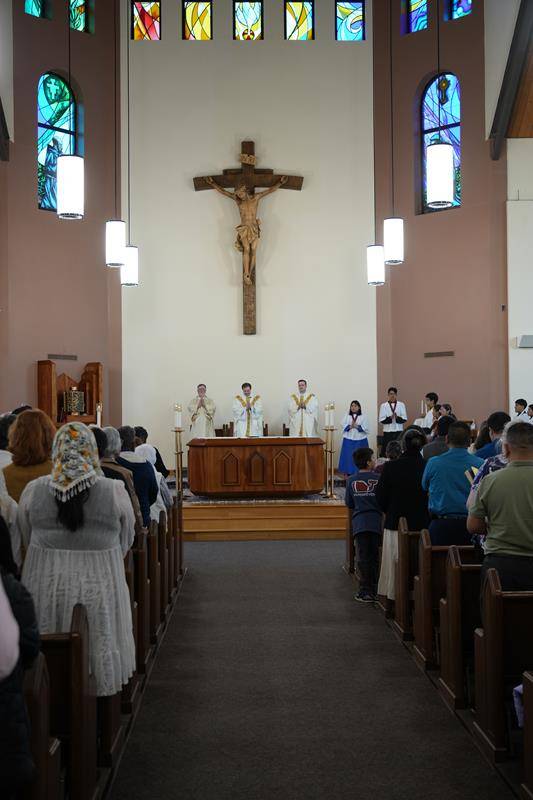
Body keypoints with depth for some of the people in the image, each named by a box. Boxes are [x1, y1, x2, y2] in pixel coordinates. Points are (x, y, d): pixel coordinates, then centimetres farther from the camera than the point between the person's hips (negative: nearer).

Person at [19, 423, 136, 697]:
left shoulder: (33, 491, -6)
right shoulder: (115, 491, -9)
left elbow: (27, 540, 6)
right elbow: (125, 544, 2)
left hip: (45, 587, 1)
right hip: (100, 587, -1)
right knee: (99, 648, 12)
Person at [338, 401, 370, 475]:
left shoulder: (363, 416, 1)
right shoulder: (347, 416, 9)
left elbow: (366, 429, -5)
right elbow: (343, 427, 2)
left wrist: (357, 426, -16)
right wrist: (350, 426, -16)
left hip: (360, 441, -2)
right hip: (348, 441, 2)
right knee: (349, 458, 1)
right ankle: (349, 474, 6)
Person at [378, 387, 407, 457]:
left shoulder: (401, 405, 6)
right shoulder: (383, 406, 3)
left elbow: (404, 419, 1)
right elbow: (381, 420, -2)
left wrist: (397, 417, -19)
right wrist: (389, 418, -20)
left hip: (399, 431, 1)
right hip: (388, 432, -1)